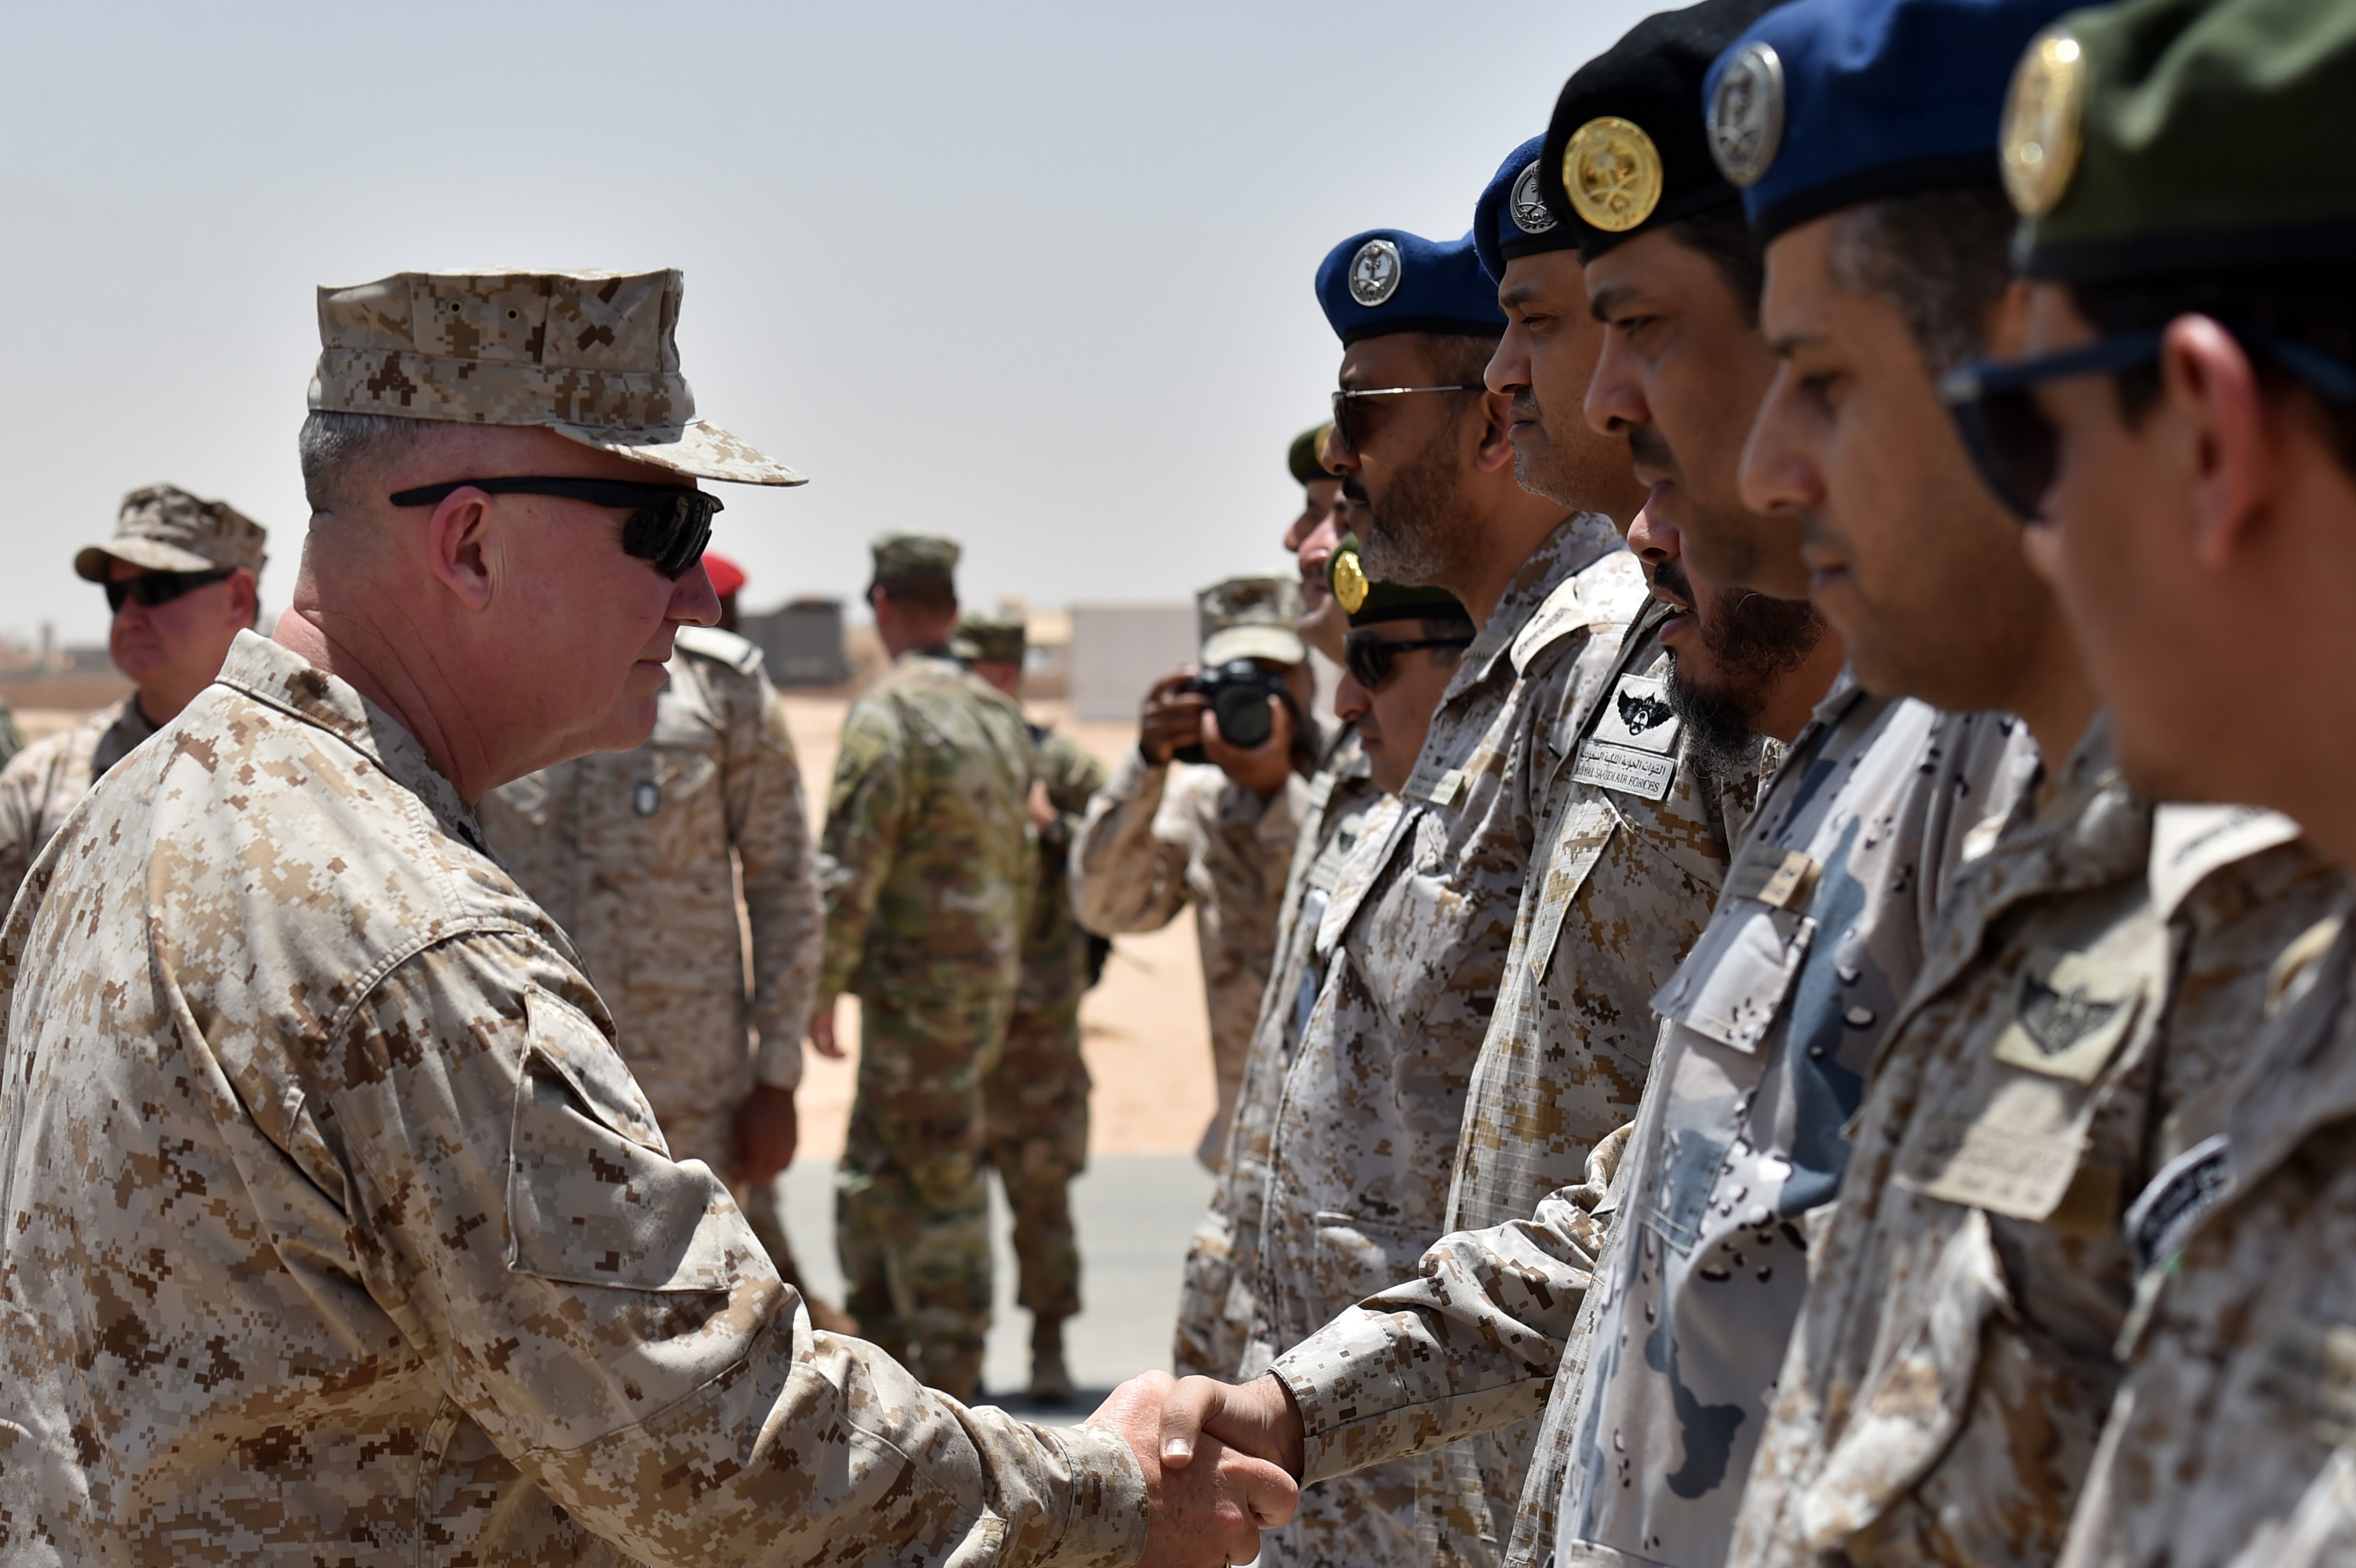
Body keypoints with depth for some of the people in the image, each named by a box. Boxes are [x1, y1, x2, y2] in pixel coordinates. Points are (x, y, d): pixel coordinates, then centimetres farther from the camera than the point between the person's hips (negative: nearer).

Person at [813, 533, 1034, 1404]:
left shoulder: (889, 713, -15)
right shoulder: (1001, 717, 11)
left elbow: (851, 866, -17)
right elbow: (1022, 860, 17)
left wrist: (822, 986, -10)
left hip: (918, 988, -8)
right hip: (989, 981, 8)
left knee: (937, 1192, -3)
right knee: (871, 1177, 18)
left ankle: (945, 1388, 1)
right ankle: (878, 1357, 23)